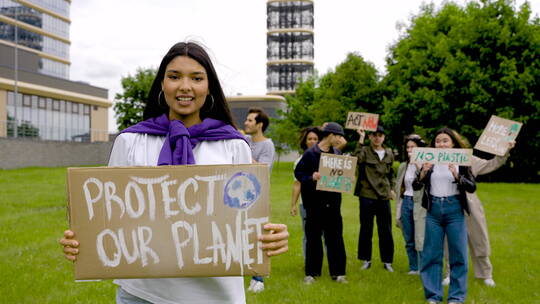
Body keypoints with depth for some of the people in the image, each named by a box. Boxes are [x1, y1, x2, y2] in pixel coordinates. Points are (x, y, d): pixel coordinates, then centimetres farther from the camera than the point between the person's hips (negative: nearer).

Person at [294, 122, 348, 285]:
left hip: (333, 202, 4)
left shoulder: (337, 153, 11)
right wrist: (311, 177, -21)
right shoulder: (310, 153, -5)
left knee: (335, 238, 7)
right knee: (313, 238, 4)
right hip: (314, 202, -4)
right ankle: (311, 273, 14)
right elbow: (298, 172, -4)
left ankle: (337, 272, 16)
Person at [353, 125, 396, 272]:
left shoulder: (389, 154, 10)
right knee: (366, 229, 6)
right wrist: (360, 140, -27)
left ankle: (387, 261, 18)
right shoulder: (364, 151, -5)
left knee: (386, 230, 7)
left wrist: (392, 188, 11)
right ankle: (366, 260, 18)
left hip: (384, 196, 3)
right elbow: (356, 159, -28)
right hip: (367, 195, -3)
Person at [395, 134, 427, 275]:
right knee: (409, 241, 11)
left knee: (421, 240, -7)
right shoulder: (403, 166, 12)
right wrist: (398, 211, 14)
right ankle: (413, 268, 22)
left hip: (420, 204, -6)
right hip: (406, 202, 6)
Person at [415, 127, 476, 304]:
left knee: (458, 254, 3)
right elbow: (416, 186, 3)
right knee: (431, 254, 4)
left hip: (454, 210, -2)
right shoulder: (430, 162, 5)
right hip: (434, 210, 2)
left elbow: (472, 187, -6)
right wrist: (423, 173, -16)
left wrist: (457, 175, -22)